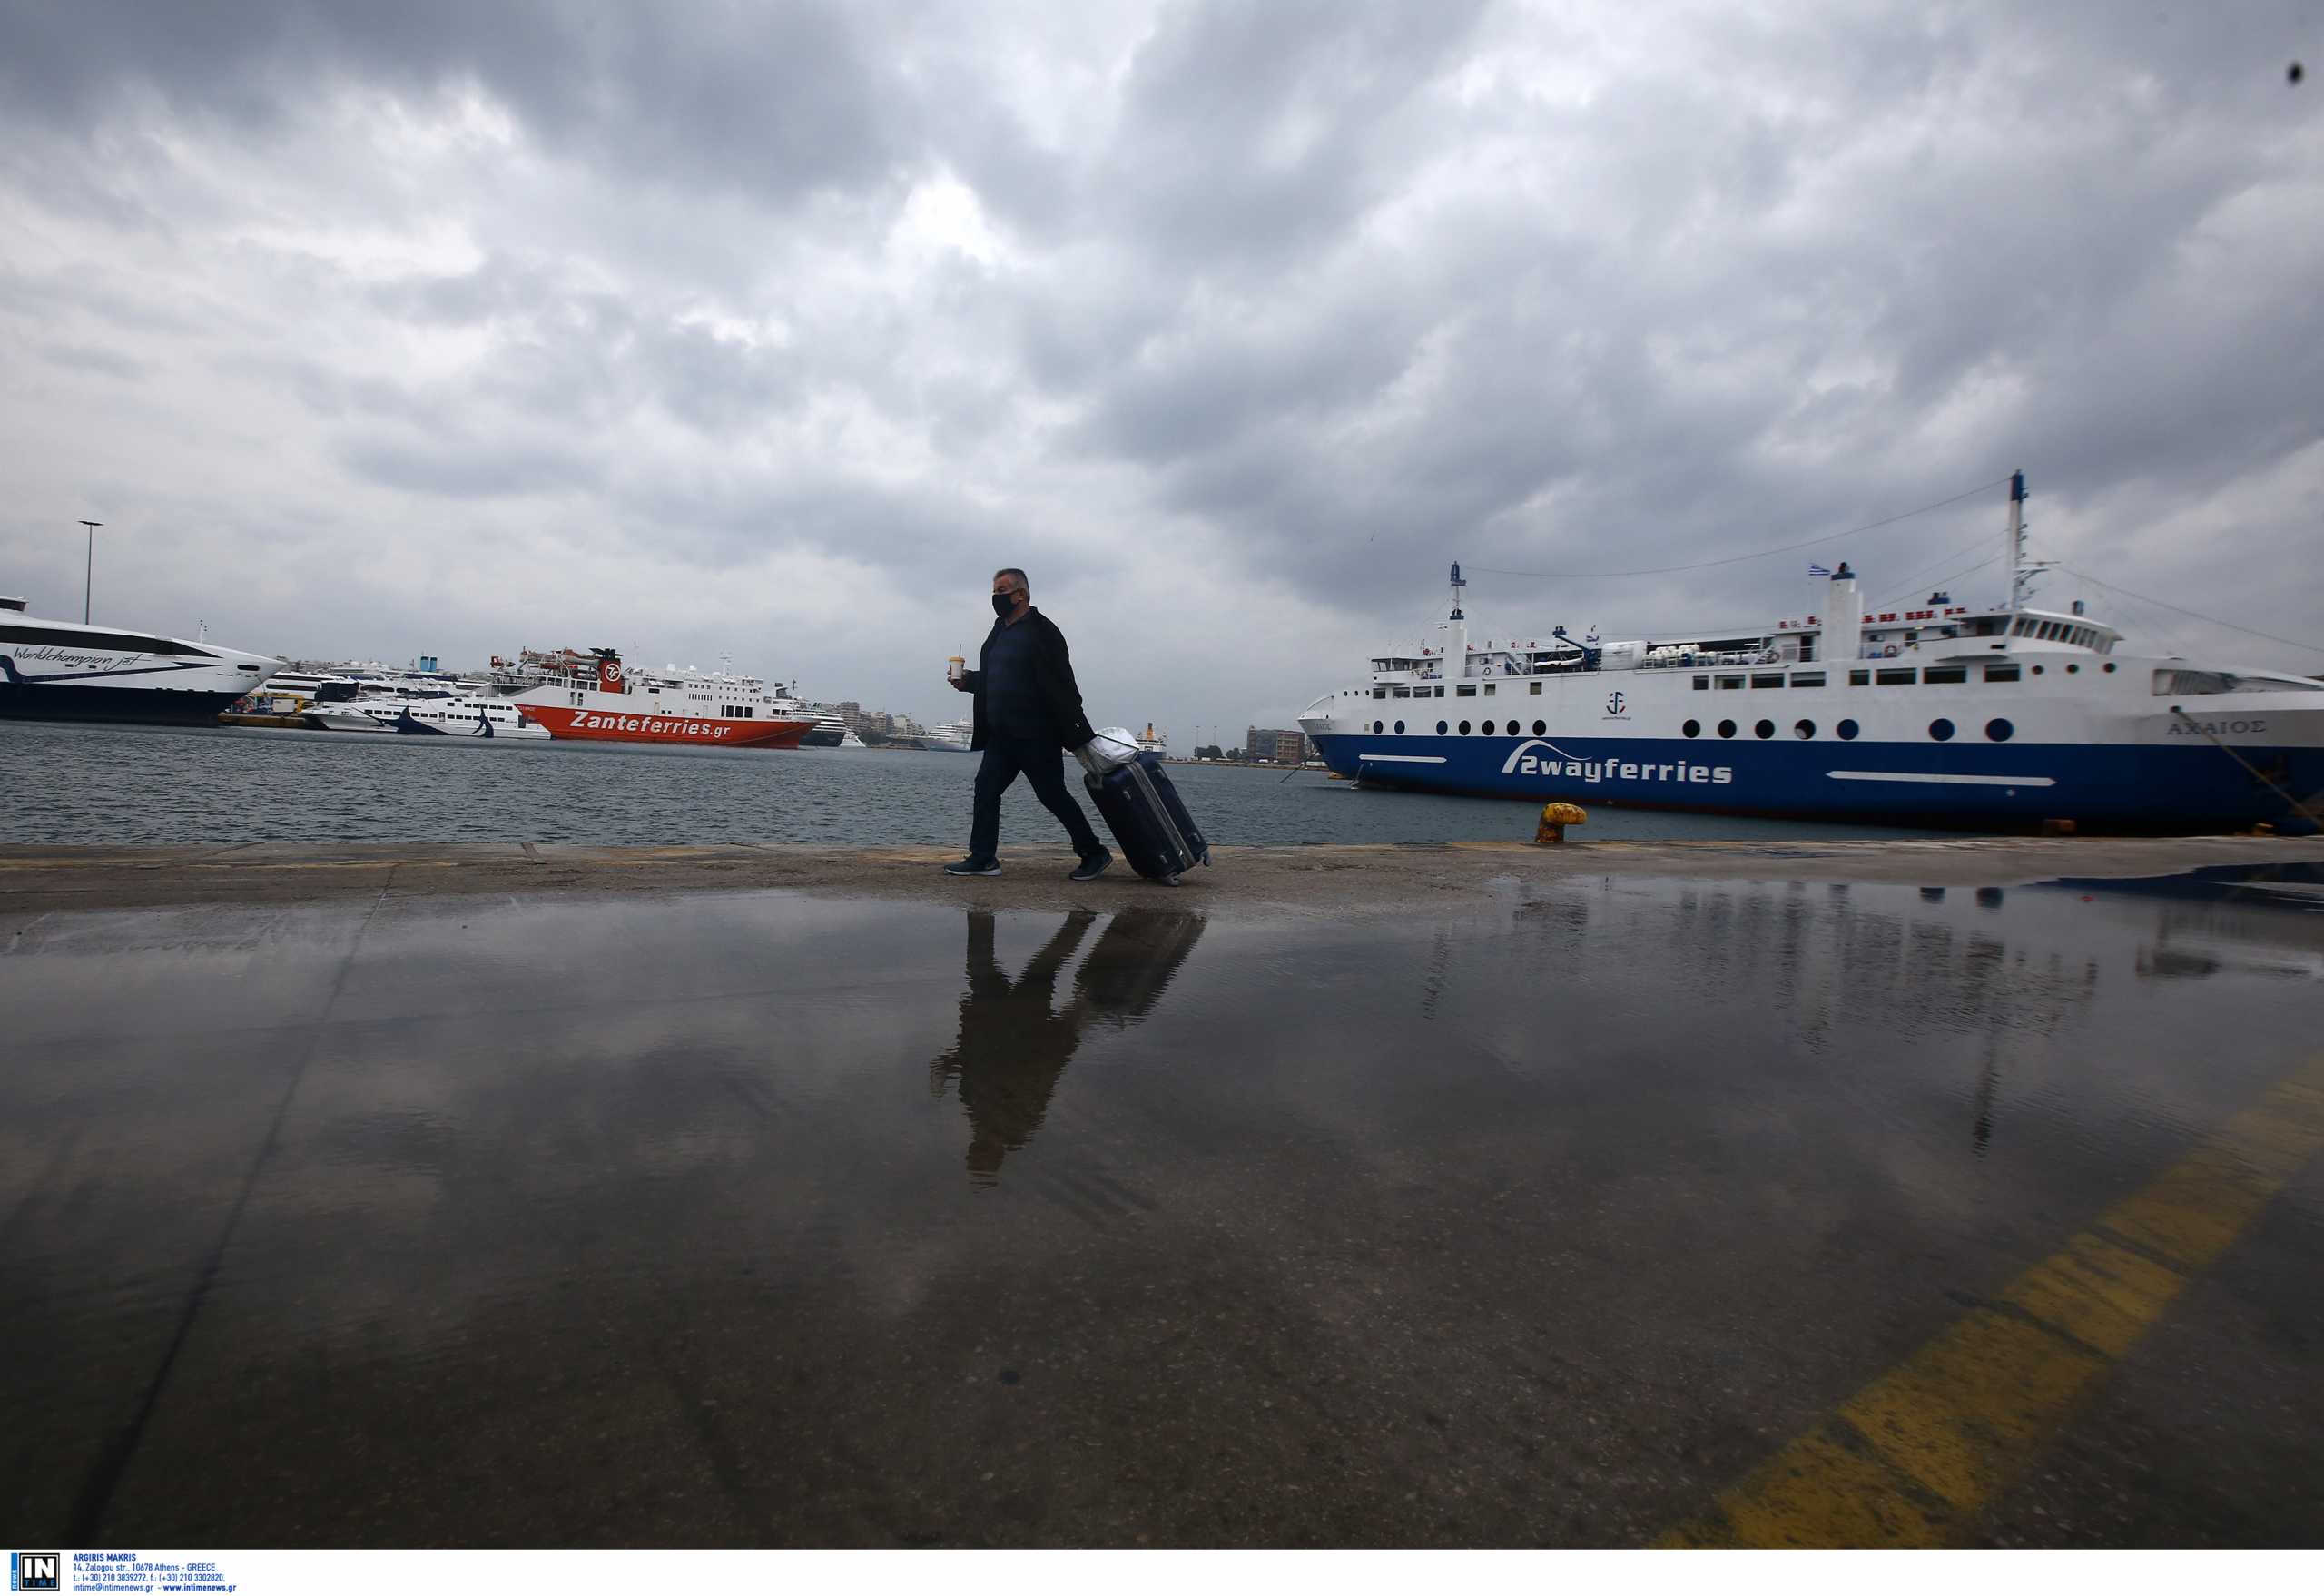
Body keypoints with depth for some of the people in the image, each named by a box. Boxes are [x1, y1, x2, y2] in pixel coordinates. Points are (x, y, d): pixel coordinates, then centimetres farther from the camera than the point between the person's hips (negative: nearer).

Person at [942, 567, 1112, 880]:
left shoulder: (1041, 630, -11)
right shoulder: (999, 631, 14)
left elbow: (1061, 684, -16)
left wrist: (1075, 732, -19)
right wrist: (968, 681, 7)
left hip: (1037, 736, -8)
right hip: (1002, 736, 8)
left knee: (1053, 795, -2)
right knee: (986, 789, 4)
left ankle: (1094, 854, 11)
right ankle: (982, 857, 11)